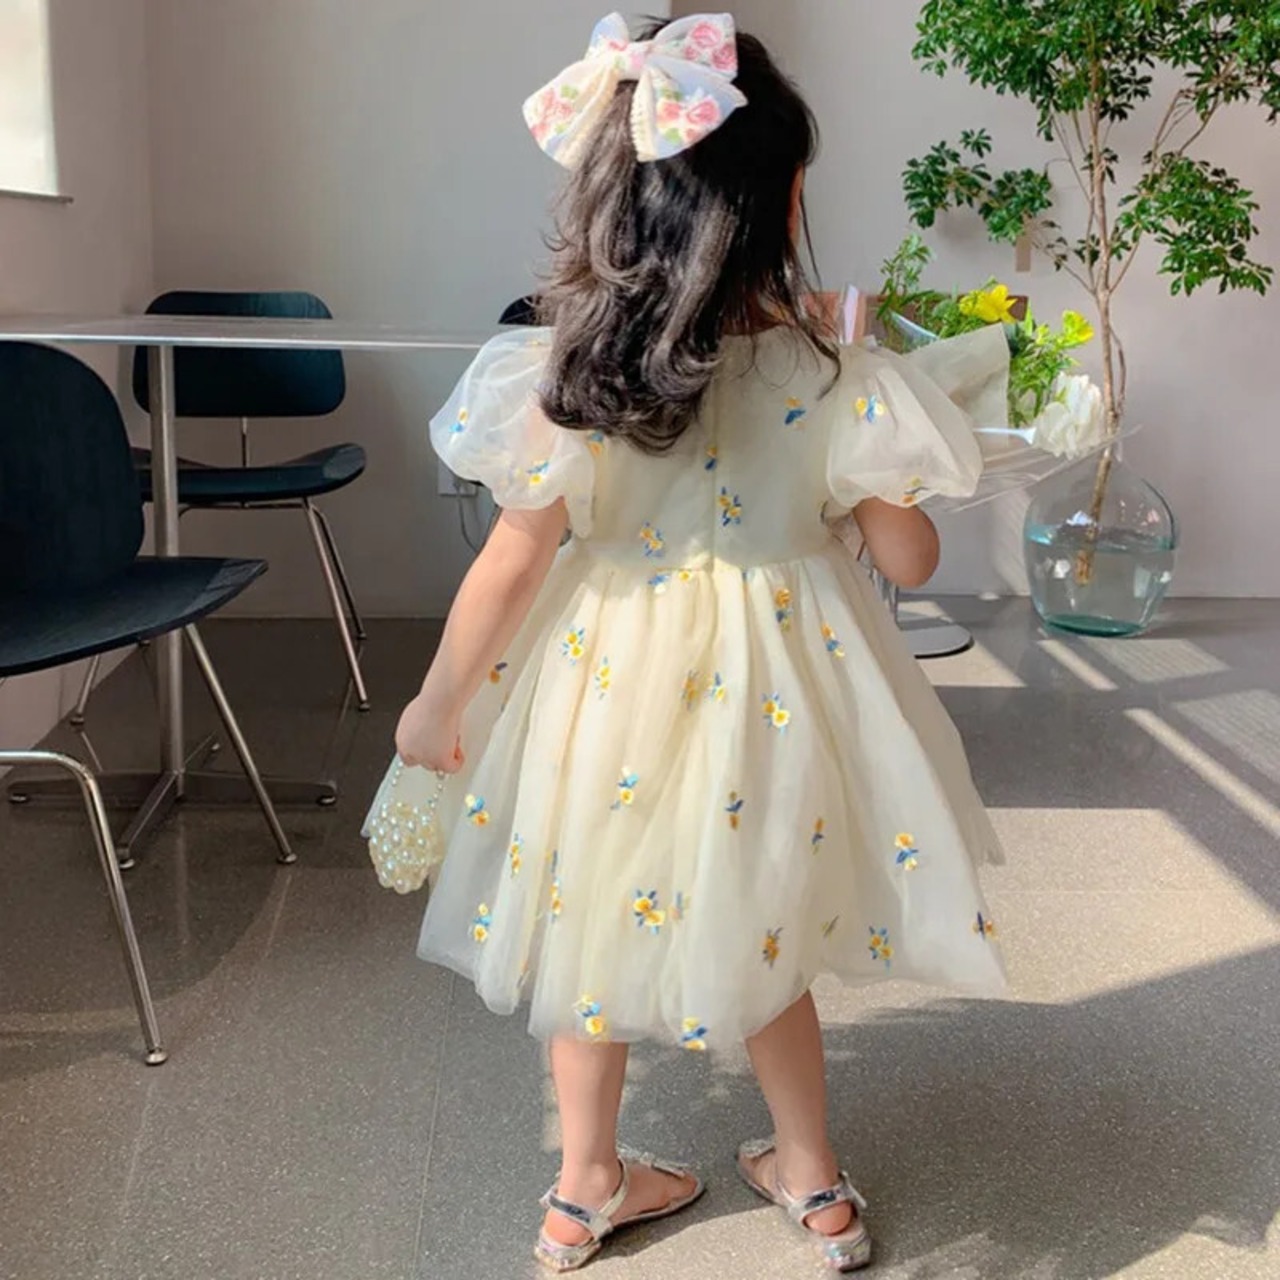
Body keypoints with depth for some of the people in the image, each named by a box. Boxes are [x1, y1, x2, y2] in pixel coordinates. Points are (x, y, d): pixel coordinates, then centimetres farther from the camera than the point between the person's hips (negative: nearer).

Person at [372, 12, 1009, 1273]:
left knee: (596, 918, 21)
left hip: (608, 676, 0)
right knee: (761, 934, 23)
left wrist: (437, 702, 3)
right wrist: (885, 433, 14)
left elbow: (513, 562, -11)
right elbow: (908, 560, -7)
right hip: (769, 686, 1)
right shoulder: (832, 375, -16)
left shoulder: (564, 373, -17)